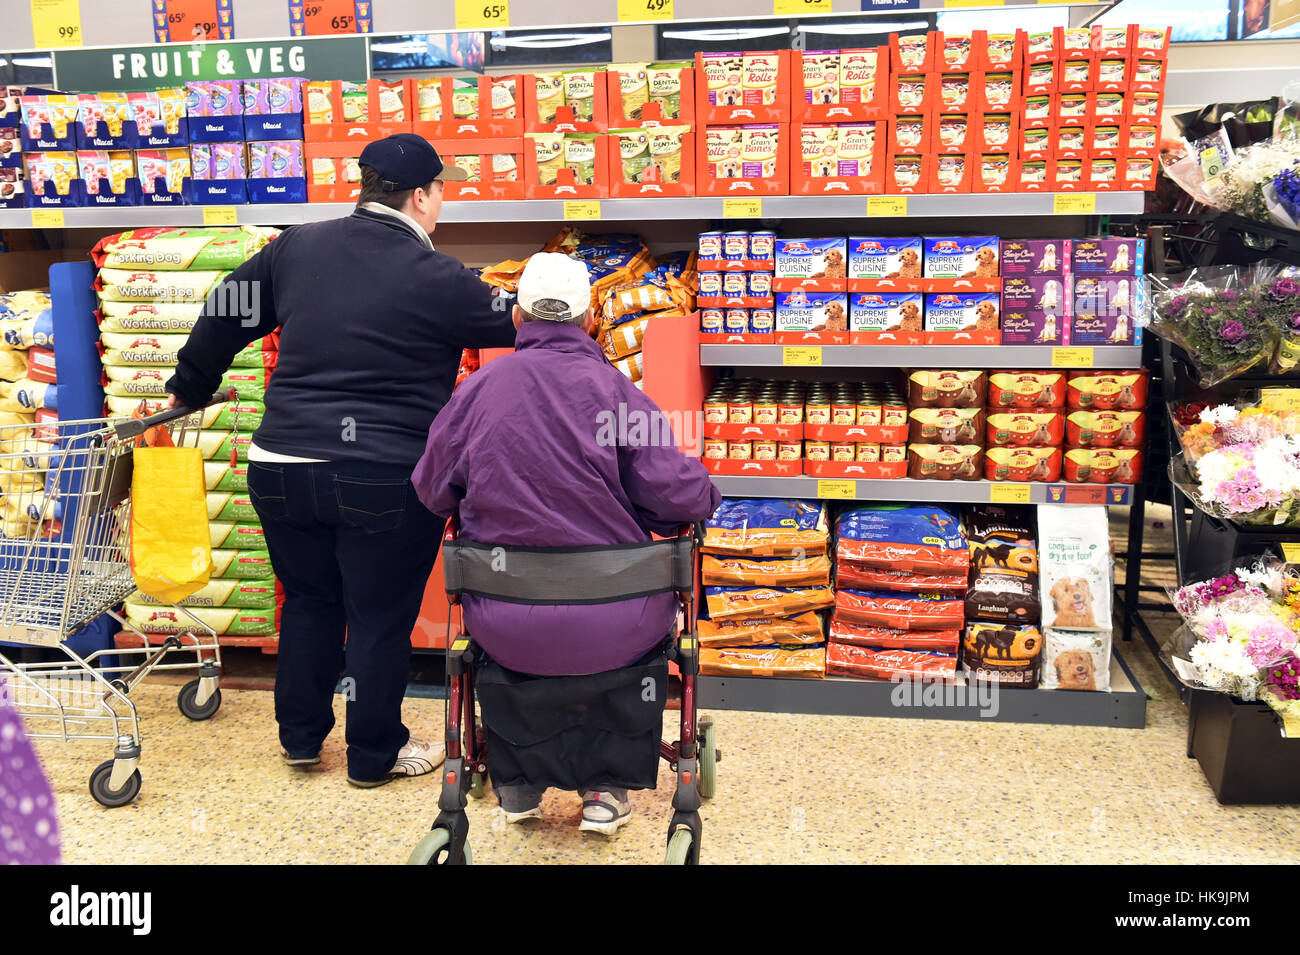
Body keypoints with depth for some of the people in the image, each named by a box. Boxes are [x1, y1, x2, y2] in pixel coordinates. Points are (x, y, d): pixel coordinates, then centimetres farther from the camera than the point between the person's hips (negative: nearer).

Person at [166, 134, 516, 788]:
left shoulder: (296, 248, 4)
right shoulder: (436, 279, -11)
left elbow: (224, 316, 14)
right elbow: (514, 324, 2)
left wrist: (189, 389, 29)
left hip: (282, 467, 5)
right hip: (385, 480, -5)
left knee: (308, 600, 22)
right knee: (381, 617, 10)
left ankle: (300, 737, 36)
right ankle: (374, 755, 26)